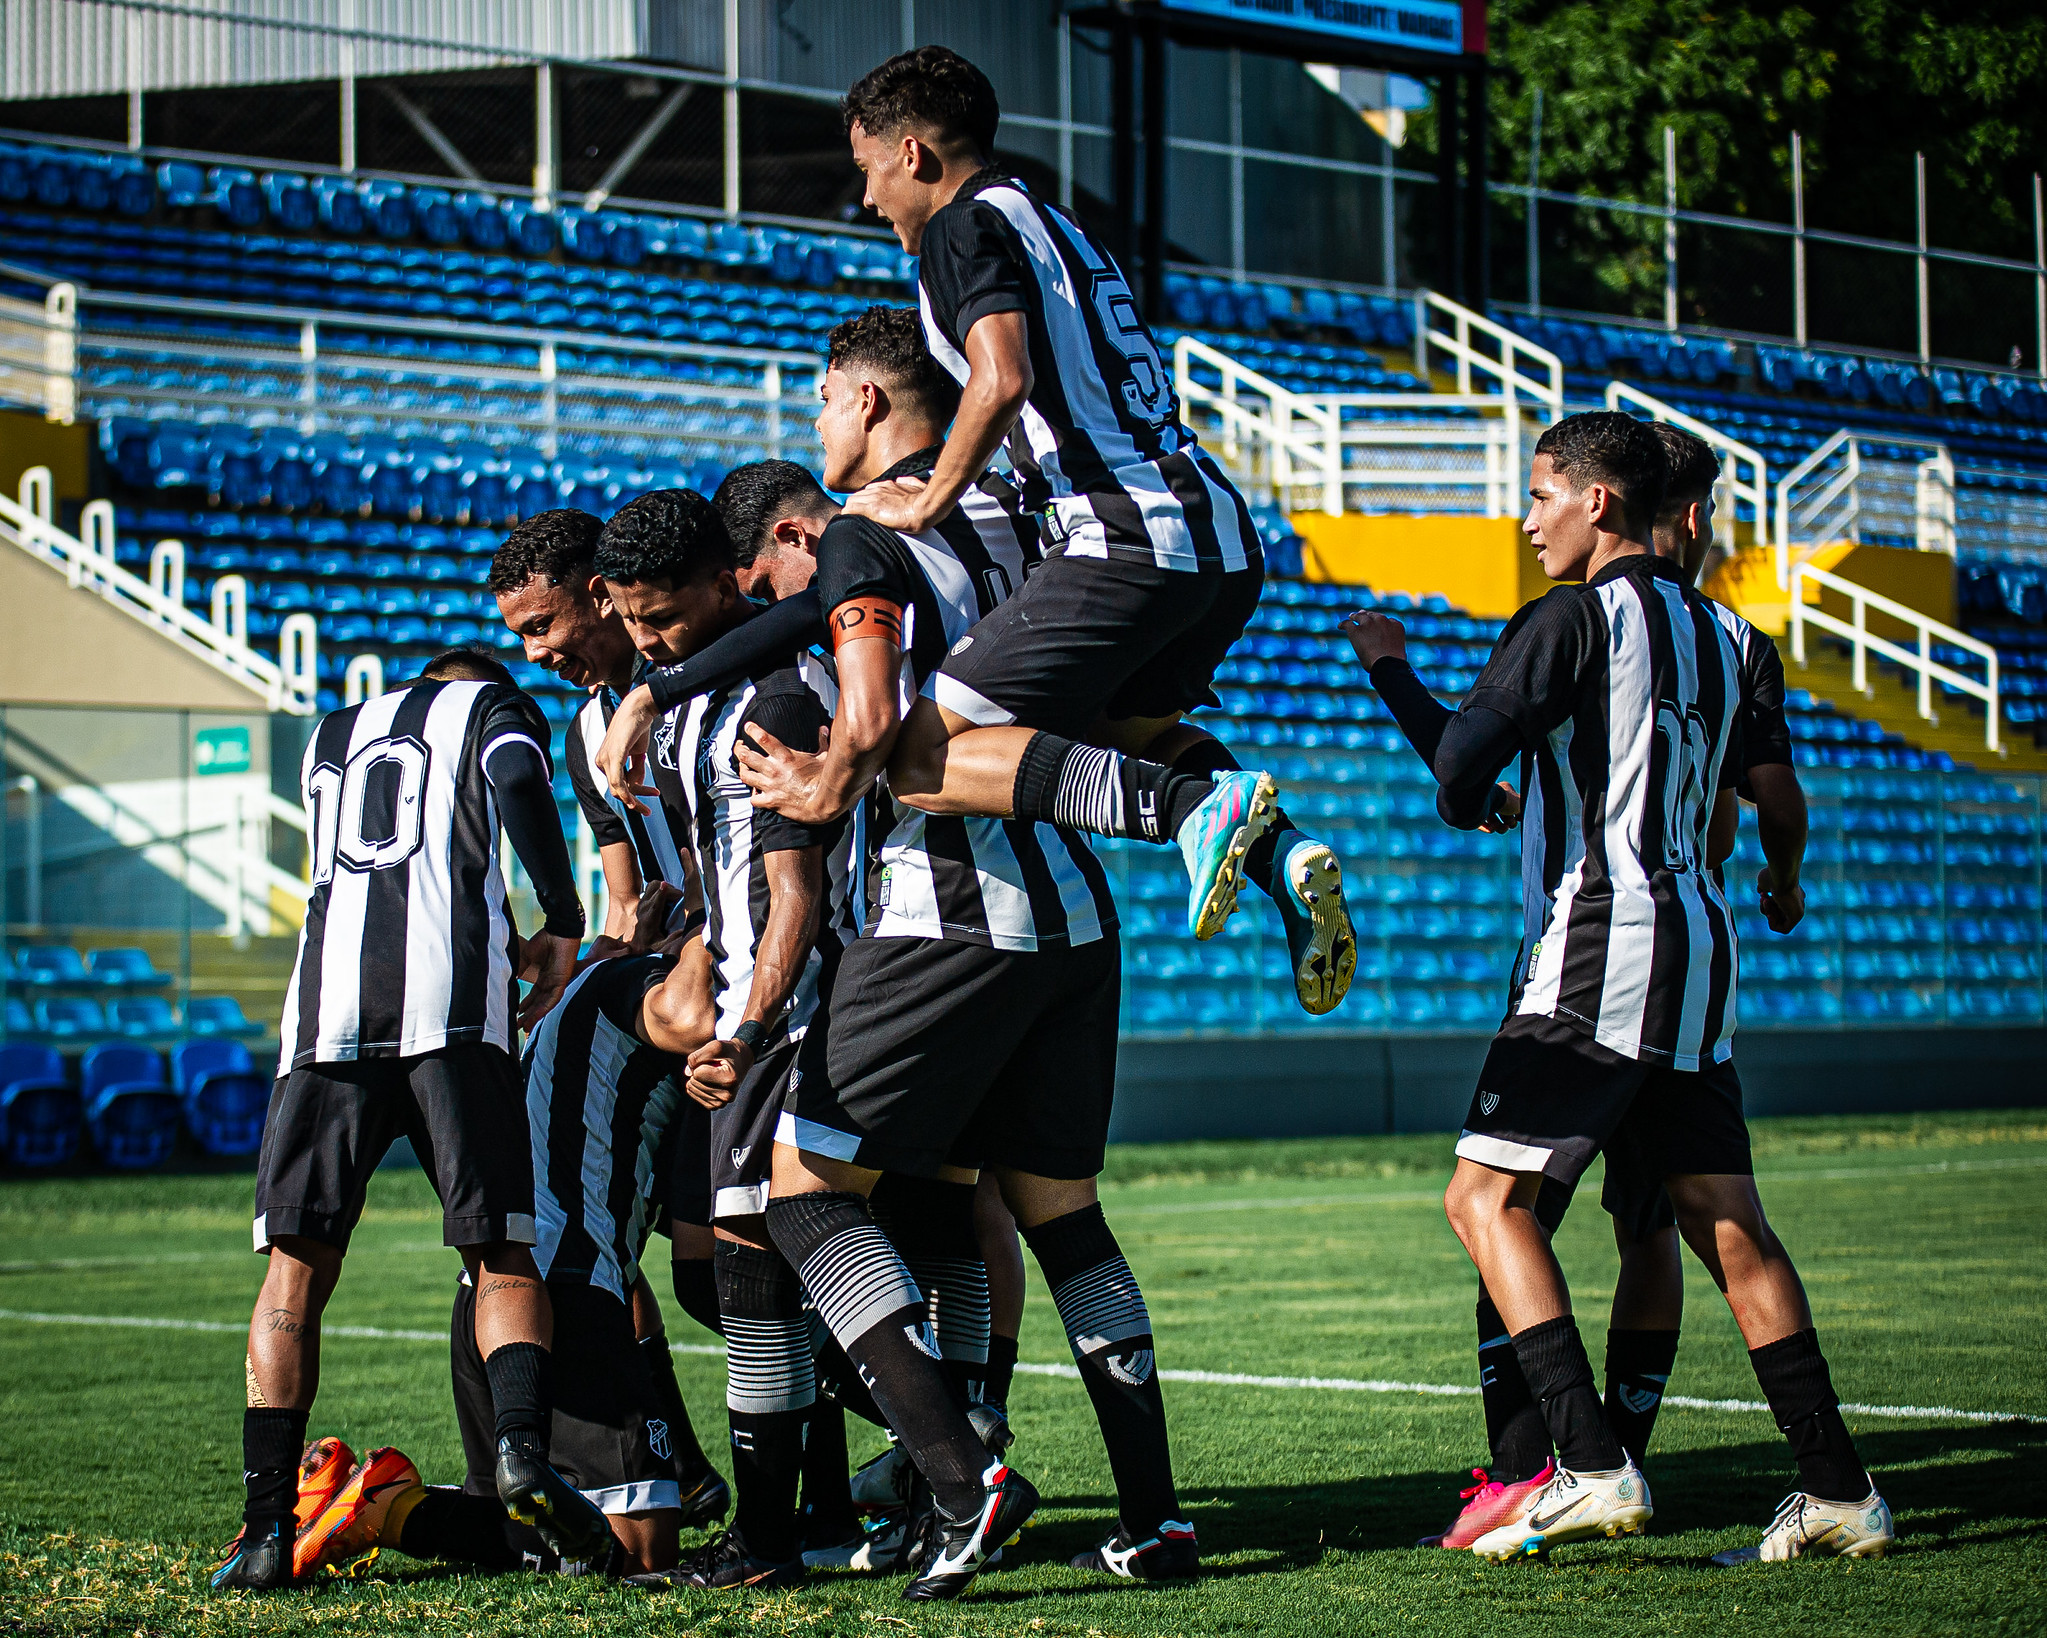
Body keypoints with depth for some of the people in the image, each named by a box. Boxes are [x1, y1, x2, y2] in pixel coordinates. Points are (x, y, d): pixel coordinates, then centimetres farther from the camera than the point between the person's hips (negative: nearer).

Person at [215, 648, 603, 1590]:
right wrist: (562, 927, 1)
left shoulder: (328, 738, 32)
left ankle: (267, 1522, -3)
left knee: (296, 1265, 5)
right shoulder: (491, 708, 18)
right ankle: (522, 1447, -22)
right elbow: (520, 785, -5)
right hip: (452, 1008, -3)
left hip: (326, 1010, 3)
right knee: (503, 1257, 3)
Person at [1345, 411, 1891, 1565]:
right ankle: (1841, 1490, 5)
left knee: (1488, 1198, -5)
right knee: (1728, 1222, 8)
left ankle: (1594, 1468, -16)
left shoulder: (1574, 619, -8)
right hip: (1698, 943, 8)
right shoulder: (1717, 635, 17)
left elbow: (1463, 755, -13)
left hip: (1600, 945, -8)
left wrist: (1391, 666, 3)